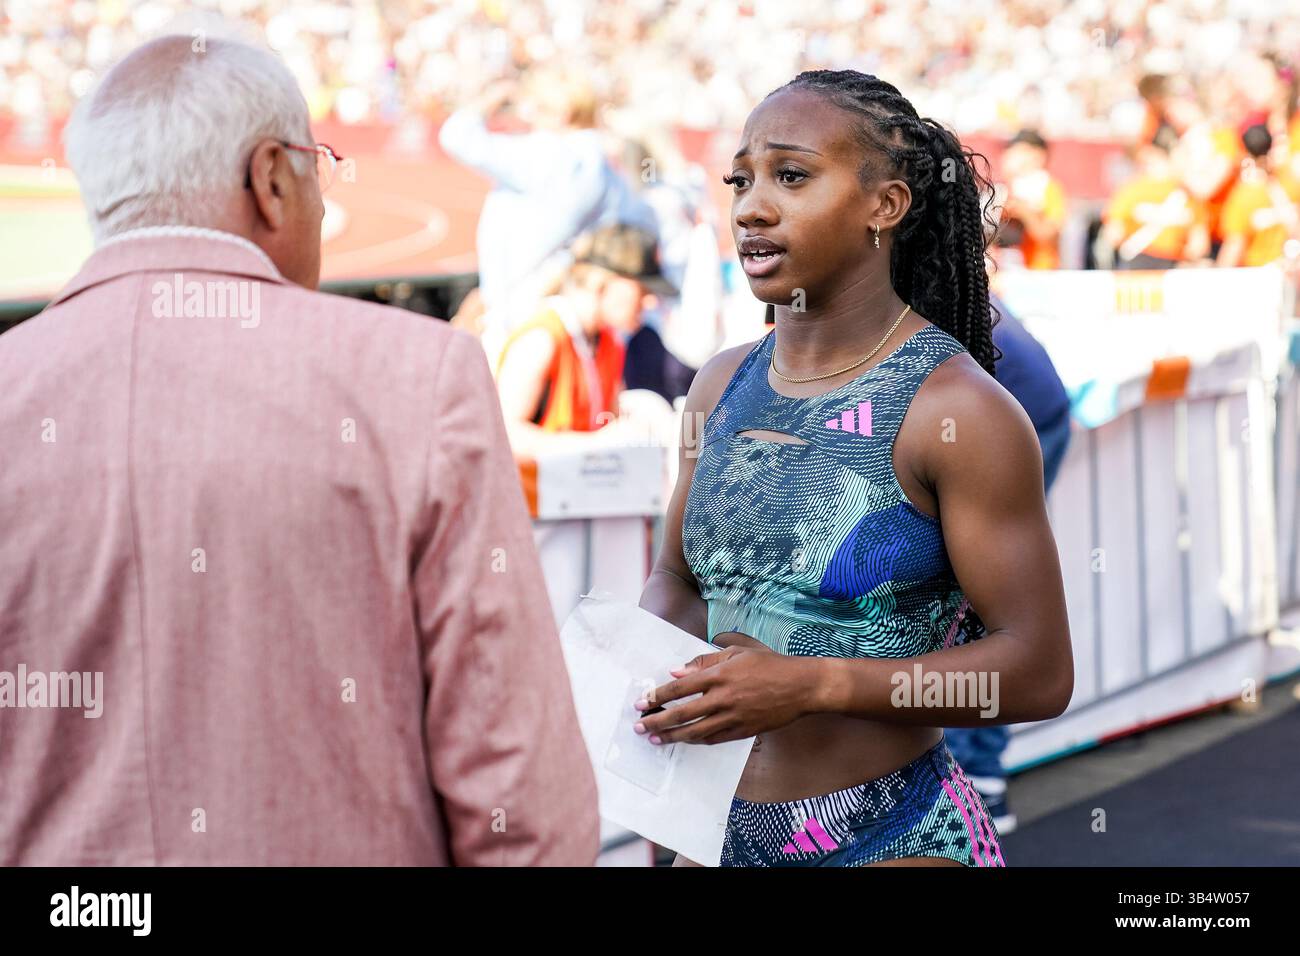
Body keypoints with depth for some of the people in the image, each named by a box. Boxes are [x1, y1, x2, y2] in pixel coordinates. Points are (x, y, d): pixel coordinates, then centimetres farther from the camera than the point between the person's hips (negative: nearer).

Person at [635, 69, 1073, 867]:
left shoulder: (961, 406, -15)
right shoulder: (725, 385, 3)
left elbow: (1039, 671, -16)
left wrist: (805, 685, -23)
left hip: (891, 837, -6)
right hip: (723, 829, 6)